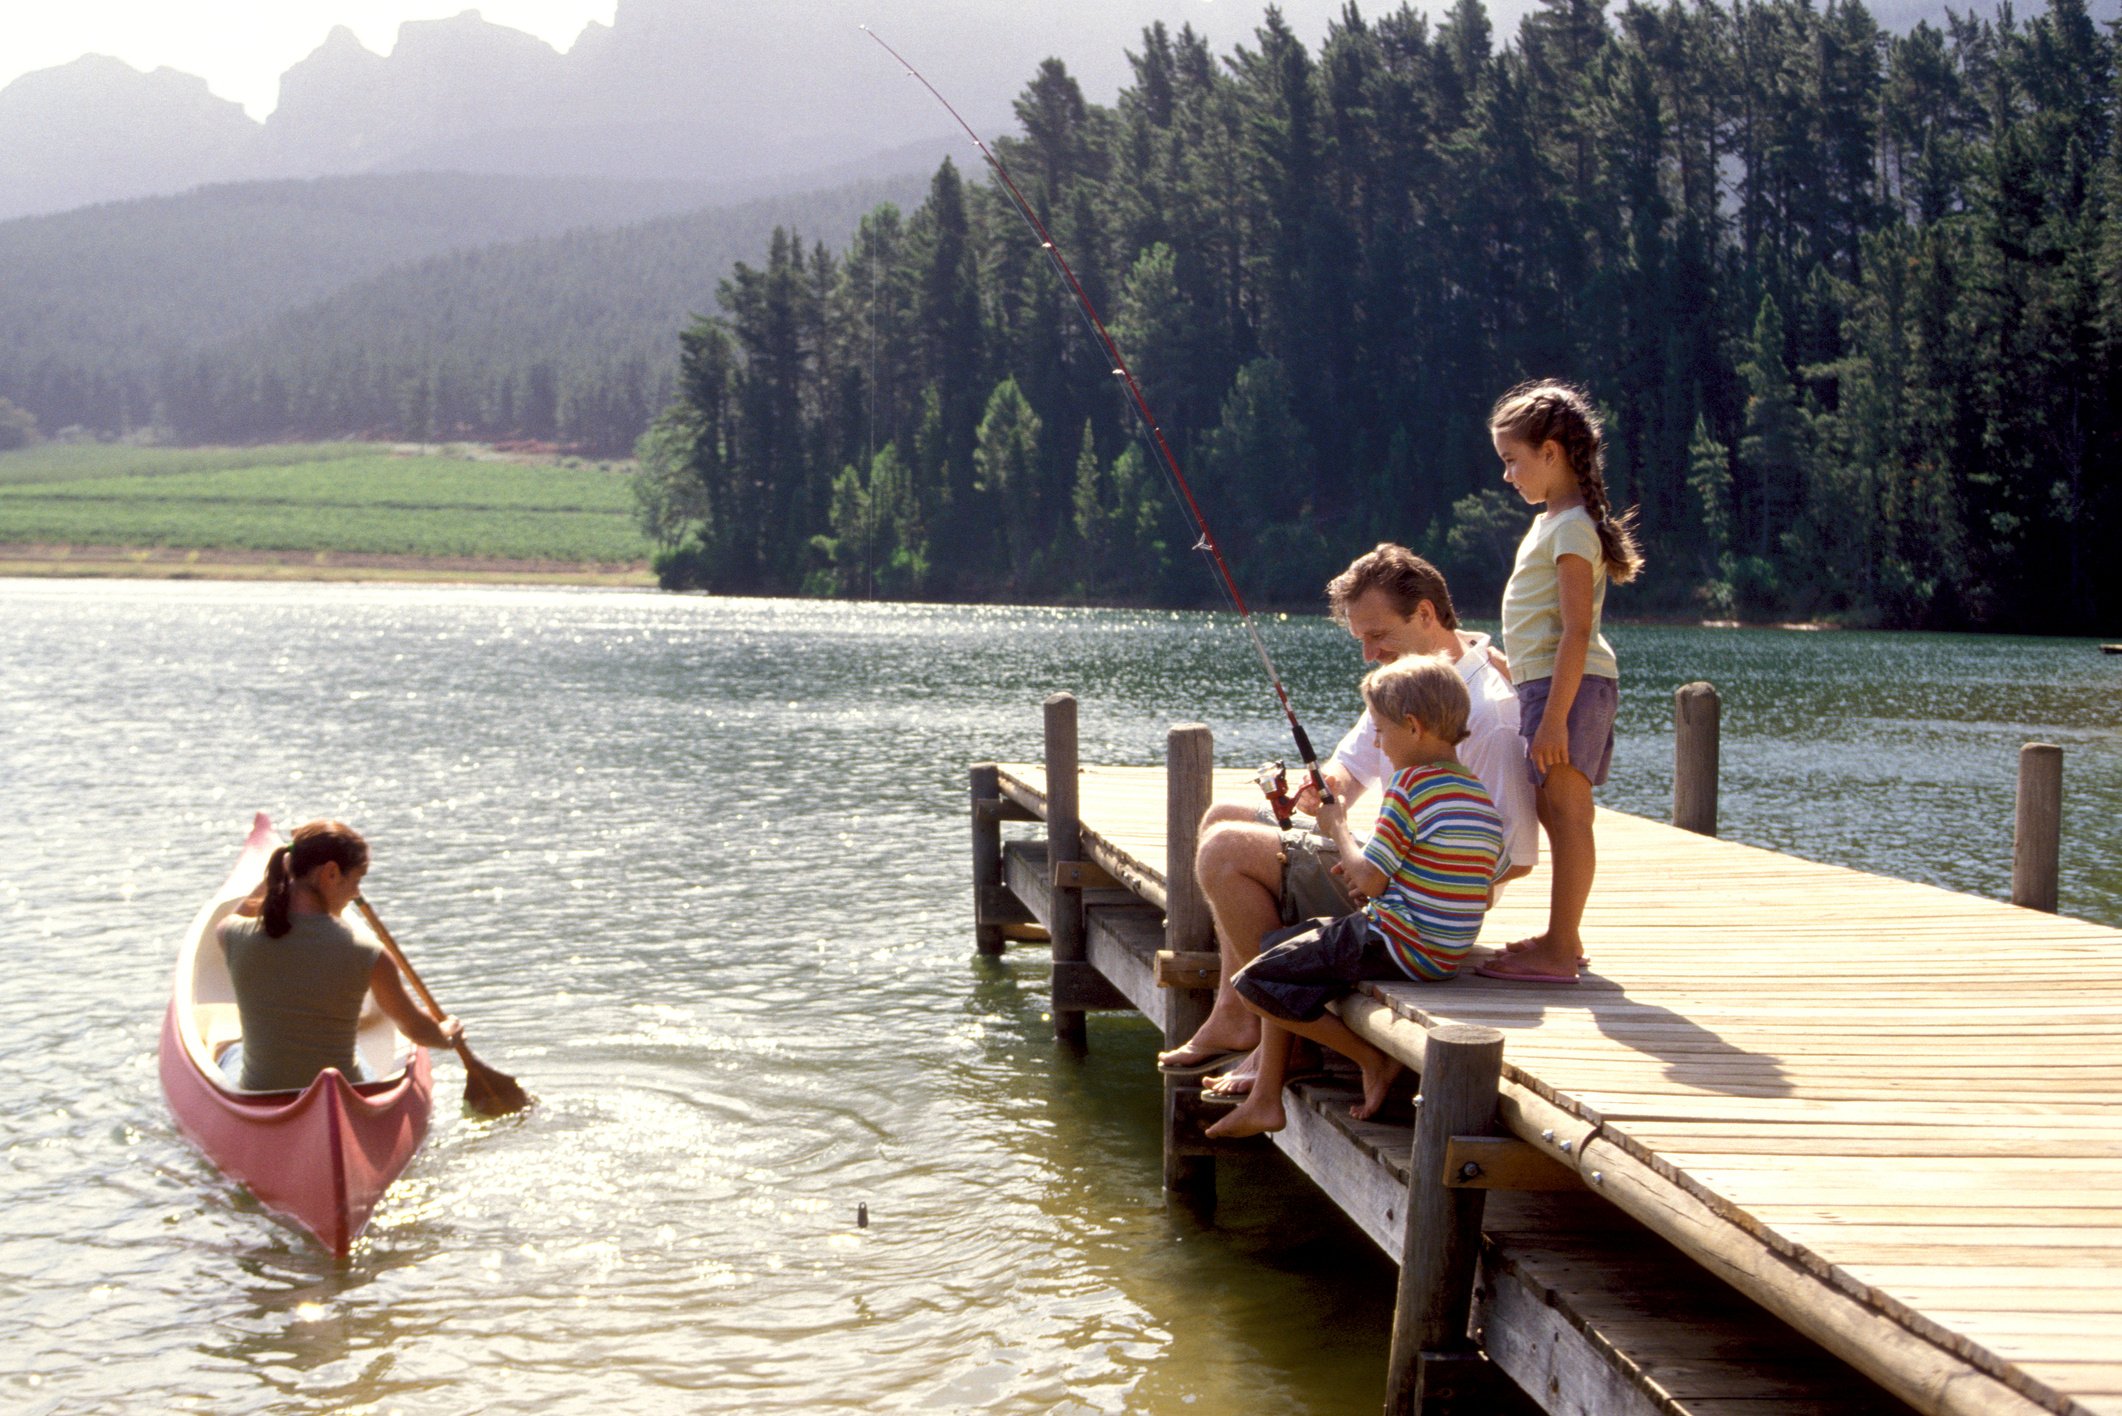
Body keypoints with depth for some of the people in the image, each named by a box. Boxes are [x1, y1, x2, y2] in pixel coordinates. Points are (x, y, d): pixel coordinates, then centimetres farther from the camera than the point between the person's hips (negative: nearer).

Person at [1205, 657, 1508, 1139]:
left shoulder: (1410, 784, -16)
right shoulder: (1482, 796, 10)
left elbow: (1369, 880, -17)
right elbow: (1487, 894, 16)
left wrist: (1337, 827, 1)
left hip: (1395, 947, -10)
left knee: (1255, 983, -6)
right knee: (1278, 945, 22)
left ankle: (1372, 1060, 0)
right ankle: (1264, 1099, 22)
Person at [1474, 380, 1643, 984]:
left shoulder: (1571, 527, -14)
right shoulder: (1552, 521, 18)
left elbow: (1577, 630, -21)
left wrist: (1554, 714, -24)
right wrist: (1539, 699, 23)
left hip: (1569, 683, -10)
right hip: (1546, 681, 10)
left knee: (1565, 809, -10)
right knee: (1554, 810, 14)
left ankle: (1559, 952, -10)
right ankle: (1563, 938, 22)